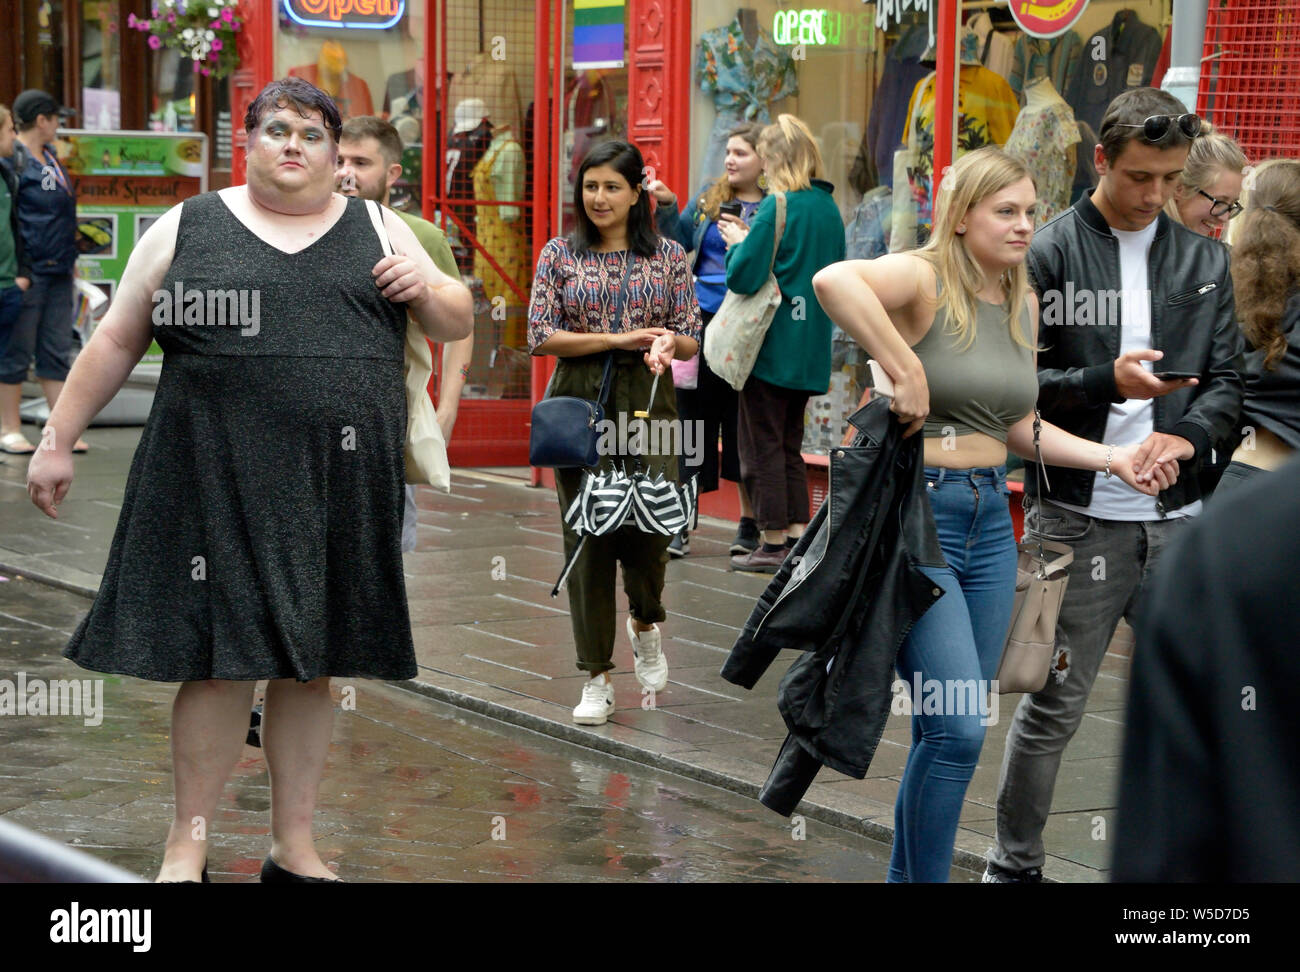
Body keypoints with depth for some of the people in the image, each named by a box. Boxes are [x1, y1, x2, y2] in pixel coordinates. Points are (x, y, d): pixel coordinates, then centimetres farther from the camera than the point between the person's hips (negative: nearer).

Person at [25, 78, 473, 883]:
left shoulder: (379, 231, 11)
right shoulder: (187, 228, 6)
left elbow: (457, 325, 16)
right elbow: (115, 342, 7)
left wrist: (427, 288, -5)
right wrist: (58, 440, 4)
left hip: (338, 483, 2)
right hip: (220, 478, -2)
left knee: (310, 663, 8)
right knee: (219, 657, -2)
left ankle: (296, 847, 17)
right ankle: (189, 845, 9)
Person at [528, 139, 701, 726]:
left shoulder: (668, 256, 7)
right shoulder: (560, 255, 5)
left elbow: (692, 338, 8)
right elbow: (541, 336, -2)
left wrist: (667, 342, -15)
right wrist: (618, 338, -10)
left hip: (649, 401, 0)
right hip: (581, 403, 0)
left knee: (650, 524, -10)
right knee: (587, 533, -2)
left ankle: (644, 623, 25)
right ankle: (596, 679, 7)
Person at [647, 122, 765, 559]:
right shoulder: (708, 199, 9)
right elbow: (680, 244, 10)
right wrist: (667, 206, -4)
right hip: (701, 322, 4)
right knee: (694, 419, 6)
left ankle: (749, 523, 17)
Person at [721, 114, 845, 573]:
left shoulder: (777, 206, -15)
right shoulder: (828, 207, 8)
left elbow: (743, 276, -20)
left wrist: (737, 243, 1)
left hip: (772, 345, -7)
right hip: (810, 348, 7)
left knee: (763, 445, 1)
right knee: (790, 444, 16)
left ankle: (774, 544, 3)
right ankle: (797, 536, 15)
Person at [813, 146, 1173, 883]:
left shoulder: (1024, 302, 12)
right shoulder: (926, 280, -12)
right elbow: (834, 280, -34)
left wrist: (1110, 457, 6)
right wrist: (906, 372, -30)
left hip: (991, 520, 7)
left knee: (945, 733, 12)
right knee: (960, 732, -13)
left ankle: (906, 872, 24)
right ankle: (926, 876, 2)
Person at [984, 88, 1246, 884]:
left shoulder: (1206, 263, 9)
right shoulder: (1048, 256, -3)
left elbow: (1227, 380, 6)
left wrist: (1188, 436, -14)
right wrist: (1107, 381, -23)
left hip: (1177, 519, 4)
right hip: (1078, 520, -3)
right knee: (1052, 710, 5)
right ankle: (1015, 864, 21)